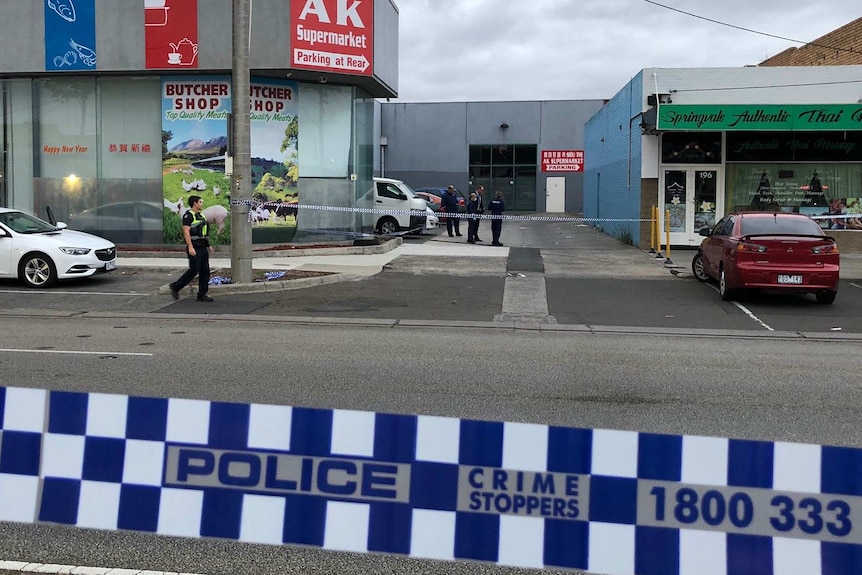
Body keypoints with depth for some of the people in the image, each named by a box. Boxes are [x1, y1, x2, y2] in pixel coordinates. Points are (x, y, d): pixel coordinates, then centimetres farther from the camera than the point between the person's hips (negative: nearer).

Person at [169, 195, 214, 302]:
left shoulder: (200, 215, 15)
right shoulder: (188, 215, -12)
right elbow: (186, 232, -19)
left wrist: (208, 245, 21)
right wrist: (190, 247, -26)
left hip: (203, 247, 9)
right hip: (194, 248, -9)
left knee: (205, 271, 5)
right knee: (194, 270, -7)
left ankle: (202, 294, 9)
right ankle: (175, 287, 7)